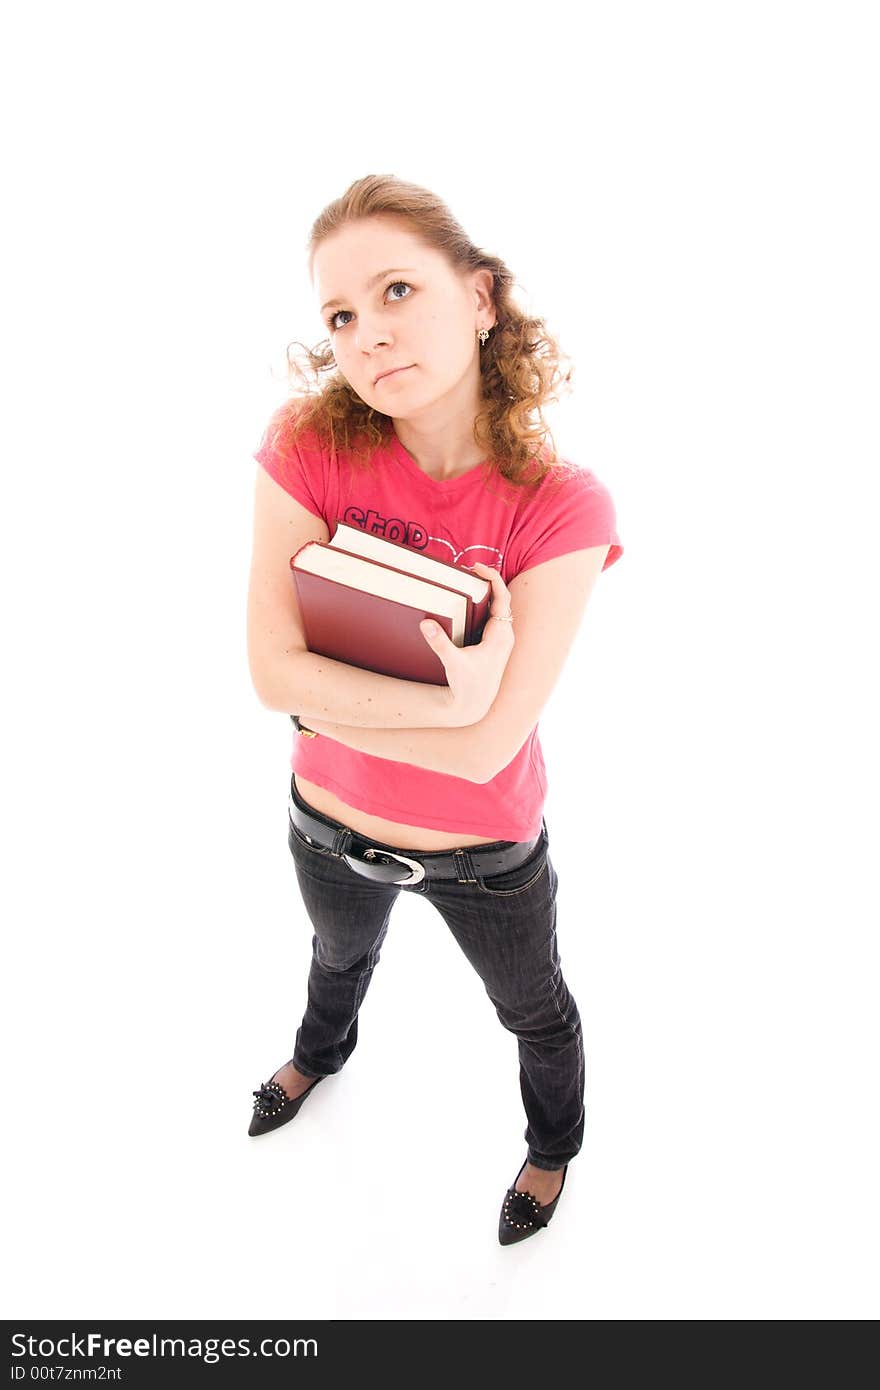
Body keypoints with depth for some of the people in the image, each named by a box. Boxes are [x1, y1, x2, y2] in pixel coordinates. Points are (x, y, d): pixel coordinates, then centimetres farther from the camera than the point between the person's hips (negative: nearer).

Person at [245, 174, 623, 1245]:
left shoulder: (560, 505, -27)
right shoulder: (312, 445, -21)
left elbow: (485, 749, -30)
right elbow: (272, 671, -25)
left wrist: (319, 697, -25)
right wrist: (450, 699, -31)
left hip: (485, 855, -2)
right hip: (330, 831, 3)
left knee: (535, 1012, 26)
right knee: (340, 955, 35)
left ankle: (553, 1145, 61)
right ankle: (321, 1054, 72)